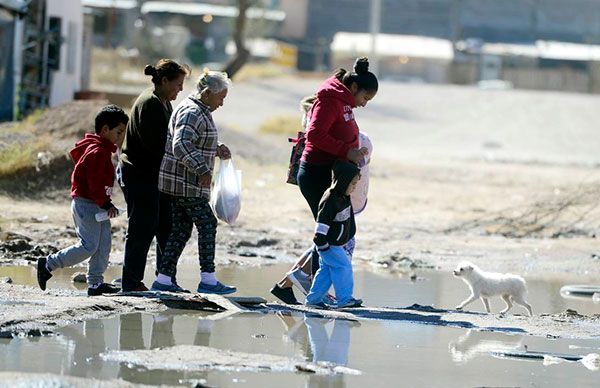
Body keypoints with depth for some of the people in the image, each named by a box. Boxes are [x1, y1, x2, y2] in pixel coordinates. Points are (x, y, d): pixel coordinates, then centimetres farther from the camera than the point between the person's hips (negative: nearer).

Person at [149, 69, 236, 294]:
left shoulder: (201, 112, 18)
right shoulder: (192, 113, -17)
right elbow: (181, 146, -28)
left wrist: (216, 150, 14)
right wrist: (203, 169, -31)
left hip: (180, 183, 11)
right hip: (186, 183, -11)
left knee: (181, 230, 10)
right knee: (207, 225, -5)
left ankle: (163, 280, 10)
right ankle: (208, 280, -4)